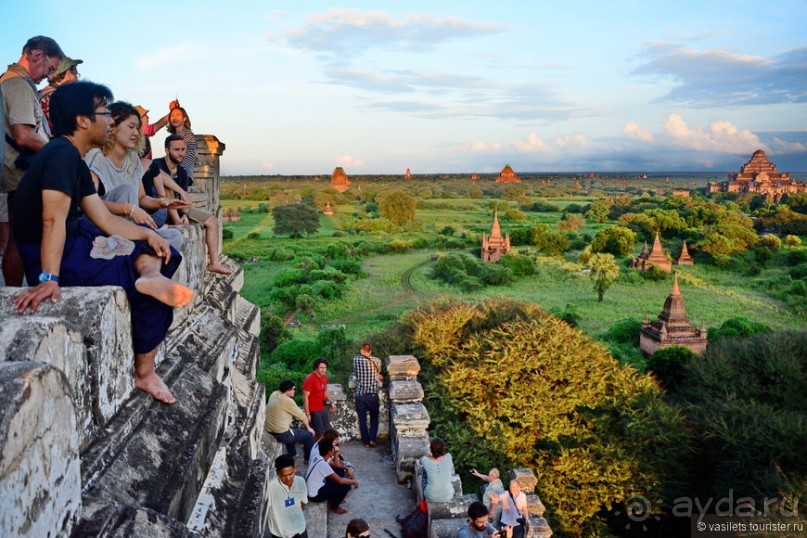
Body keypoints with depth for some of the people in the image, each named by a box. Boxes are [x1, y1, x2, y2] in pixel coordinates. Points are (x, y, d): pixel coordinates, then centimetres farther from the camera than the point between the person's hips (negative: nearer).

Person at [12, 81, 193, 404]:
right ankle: (144, 373, -1)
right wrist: (49, 279, -36)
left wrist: (148, 235, 0)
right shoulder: (62, 154, -18)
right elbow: (53, 219, -29)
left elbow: (105, 219, 12)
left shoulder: (76, 161, 12)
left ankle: (149, 277, -23)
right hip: (59, 257, -10)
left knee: (156, 253, 9)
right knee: (153, 293, -13)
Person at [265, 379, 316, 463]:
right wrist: (308, 427, 9)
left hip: (268, 431, 9)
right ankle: (308, 459, 23)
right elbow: (302, 417, -8)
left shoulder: (274, 394, 2)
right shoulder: (288, 401, -20)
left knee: (290, 428, 38)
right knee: (309, 435, 7)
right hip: (281, 434, -9)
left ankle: (291, 454, 51)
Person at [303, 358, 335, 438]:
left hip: (323, 409, 7)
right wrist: (307, 413, -19)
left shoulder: (324, 376, 1)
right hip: (314, 411, -7)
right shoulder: (310, 379, -21)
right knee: (320, 434, -3)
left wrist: (331, 402, 8)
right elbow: (305, 397, -19)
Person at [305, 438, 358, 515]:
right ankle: (333, 507, 8)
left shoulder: (318, 458, 1)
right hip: (315, 495, -9)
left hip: (311, 489, 9)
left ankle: (333, 499, 23)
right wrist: (354, 481, -9)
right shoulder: (323, 464, -27)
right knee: (346, 486, -11)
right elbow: (340, 481, -24)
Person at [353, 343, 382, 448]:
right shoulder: (376, 360, 0)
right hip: (373, 394, 0)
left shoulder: (356, 359, -2)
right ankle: (372, 439, 8)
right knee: (374, 418, 18)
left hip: (360, 395, 0)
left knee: (362, 419, 12)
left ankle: (366, 442, 17)